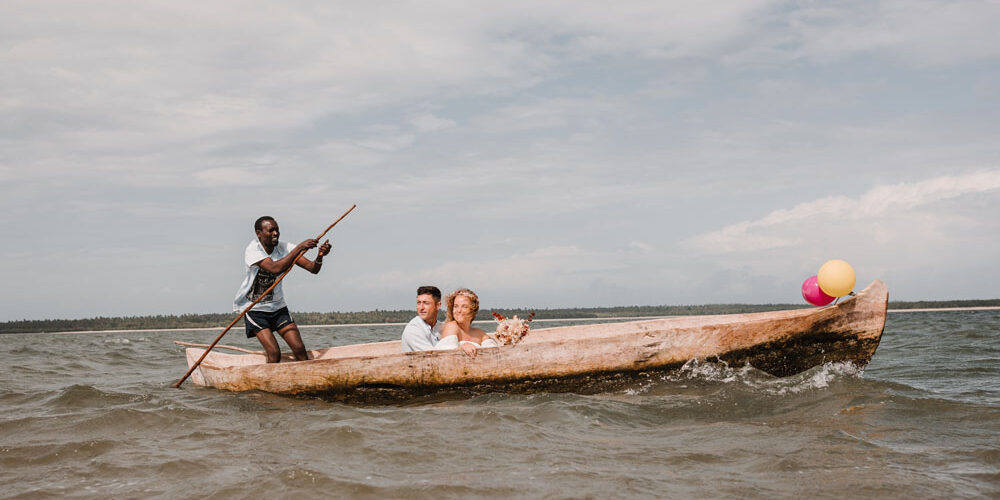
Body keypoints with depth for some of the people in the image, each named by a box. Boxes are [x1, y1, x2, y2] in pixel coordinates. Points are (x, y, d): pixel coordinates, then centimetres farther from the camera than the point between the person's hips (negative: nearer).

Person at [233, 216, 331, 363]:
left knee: (300, 349, -7)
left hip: (277, 306, 4)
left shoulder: (284, 248, -5)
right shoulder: (252, 250, -19)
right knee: (274, 354, -17)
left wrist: (320, 256, -34)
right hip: (254, 309, -4)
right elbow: (275, 268, -35)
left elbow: (313, 268, -12)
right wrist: (299, 248, -36)